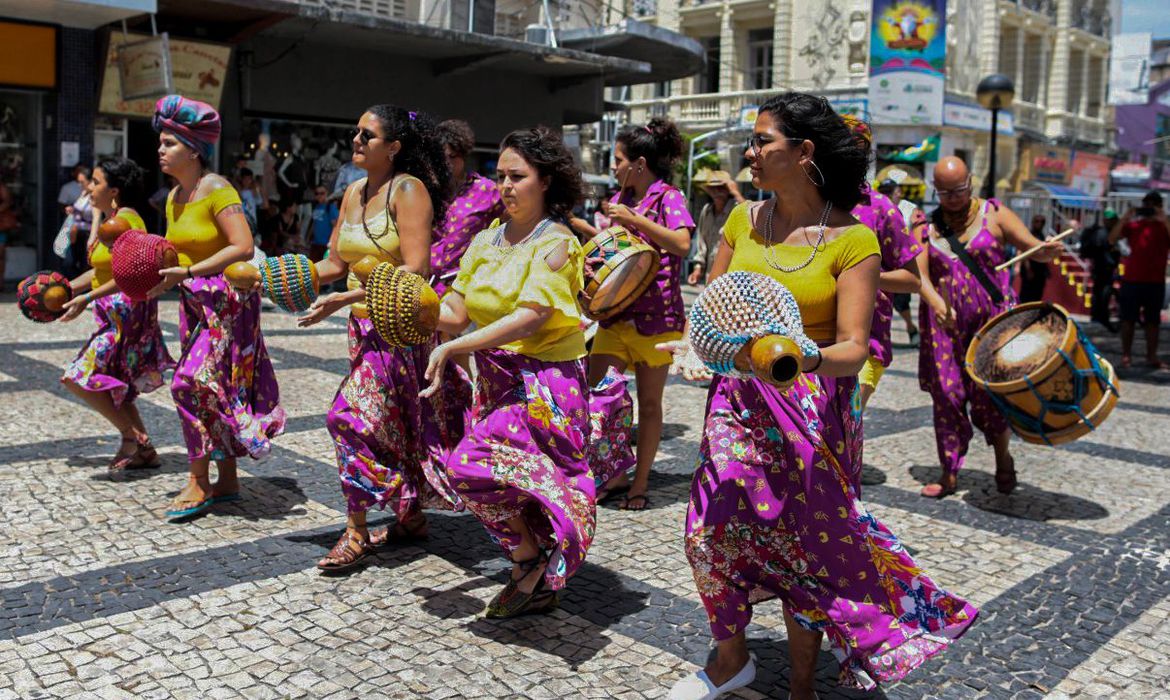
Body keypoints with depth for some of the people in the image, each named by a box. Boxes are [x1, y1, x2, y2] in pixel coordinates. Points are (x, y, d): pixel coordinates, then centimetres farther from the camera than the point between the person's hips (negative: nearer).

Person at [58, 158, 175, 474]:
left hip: (127, 313, -10)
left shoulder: (126, 218, -16)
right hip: (114, 314, 10)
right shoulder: (110, 219, 14)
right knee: (113, 387, 15)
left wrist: (87, 298, -25)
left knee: (78, 378, -10)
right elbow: (100, 269, 18)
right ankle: (145, 450, 23)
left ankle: (132, 436, 0)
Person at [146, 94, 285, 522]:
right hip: (193, 303, 8)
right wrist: (159, 275, -3)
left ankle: (199, 484, -1)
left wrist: (186, 272, -24)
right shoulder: (175, 196, 11)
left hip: (226, 301, -8)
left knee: (193, 383, -12)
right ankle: (227, 479, 22)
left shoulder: (217, 190, -14)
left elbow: (243, 248, -22)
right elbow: (178, 252, 17)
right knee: (216, 389, 12)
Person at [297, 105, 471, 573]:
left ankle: (357, 533, -1)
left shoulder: (409, 191, -13)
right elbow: (336, 263, 12)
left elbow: (415, 270, -22)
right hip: (366, 324, 8)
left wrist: (345, 299, -25)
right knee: (392, 422, 15)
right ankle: (413, 518, 29)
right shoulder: (355, 192, 10)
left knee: (354, 416, -12)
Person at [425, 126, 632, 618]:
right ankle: (540, 587, 30)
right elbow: (457, 314, 7)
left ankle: (529, 555, 2)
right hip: (496, 381, 7)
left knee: (469, 465, -19)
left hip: (545, 384, -7)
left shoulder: (555, 242, -9)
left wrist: (453, 348, -25)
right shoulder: (485, 242, 10)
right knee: (521, 486, 13)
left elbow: (530, 317, -22)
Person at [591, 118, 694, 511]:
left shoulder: (669, 197, -8)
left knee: (649, 403, 6)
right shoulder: (622, 199, 12)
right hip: (616, 314, 7)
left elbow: (681, 244, -26)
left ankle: (640, 483, 20)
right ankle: (617, 474, 17)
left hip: (656, 317, -6)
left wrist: (634, 219, -28)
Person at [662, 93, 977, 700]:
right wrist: (696, 344, -8)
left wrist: (804, 358, -35)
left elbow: (853, 350, -14)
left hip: (811, 413, -4)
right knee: (709, 534, 3)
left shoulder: (852, 240, -10)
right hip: (737, 403, 4)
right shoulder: (744, 220, 5)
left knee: (803, 547, 5)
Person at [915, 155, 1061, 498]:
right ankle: (949, 474, 12)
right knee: (946, 393, 1)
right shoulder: (927, 225, 7)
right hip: (944, 322, 2)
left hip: (992, 318, -2)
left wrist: (1049, 251, -28)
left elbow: (1035, 248, -3)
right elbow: (919, 272, -5)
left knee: (989, 390, -5)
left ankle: (1003, 457, 23)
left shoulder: (994, 215, 3)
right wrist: (935, 301, -25)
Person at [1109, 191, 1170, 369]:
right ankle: (1126, 355, 10)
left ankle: (1152, 357, 13)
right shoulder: (1133, 225, 3)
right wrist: (1124, 219, -16)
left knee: (1152, 320, 7)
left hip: (1156, 282, 0)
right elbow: (1112, 240, -7)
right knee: (1128, 319, 4)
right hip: (1132, 279, 0)